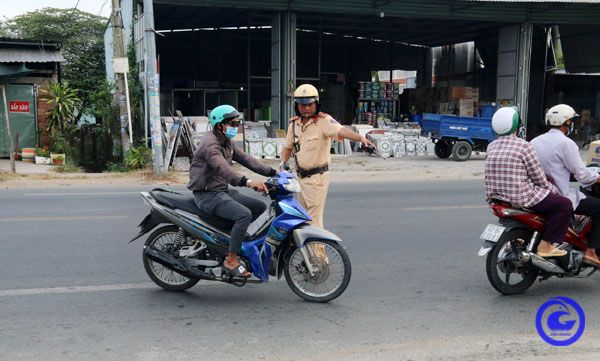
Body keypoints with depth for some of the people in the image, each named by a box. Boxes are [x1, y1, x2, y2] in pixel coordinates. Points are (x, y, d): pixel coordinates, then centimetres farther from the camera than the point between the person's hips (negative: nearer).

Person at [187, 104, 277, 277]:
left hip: (223, 190, 10)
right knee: (244, 214, -27)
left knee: (260, 207, 7)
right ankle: (231, 260, -20)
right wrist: (248, 182, -49)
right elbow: (222, 168, -35)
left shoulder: (227, 143, 13)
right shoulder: (210, 144, -19)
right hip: (208, 195, -10)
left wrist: (272, 172, -2)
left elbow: (246, 159, 9)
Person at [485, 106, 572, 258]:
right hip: (521, 198, -8)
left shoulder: (491, 146, 7)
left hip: (495, 197, 8)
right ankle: (545, 245, 0)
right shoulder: (523, 145, -13)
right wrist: (554, 190, 9)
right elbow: (539, 178, -10)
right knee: (565, 205, 3)